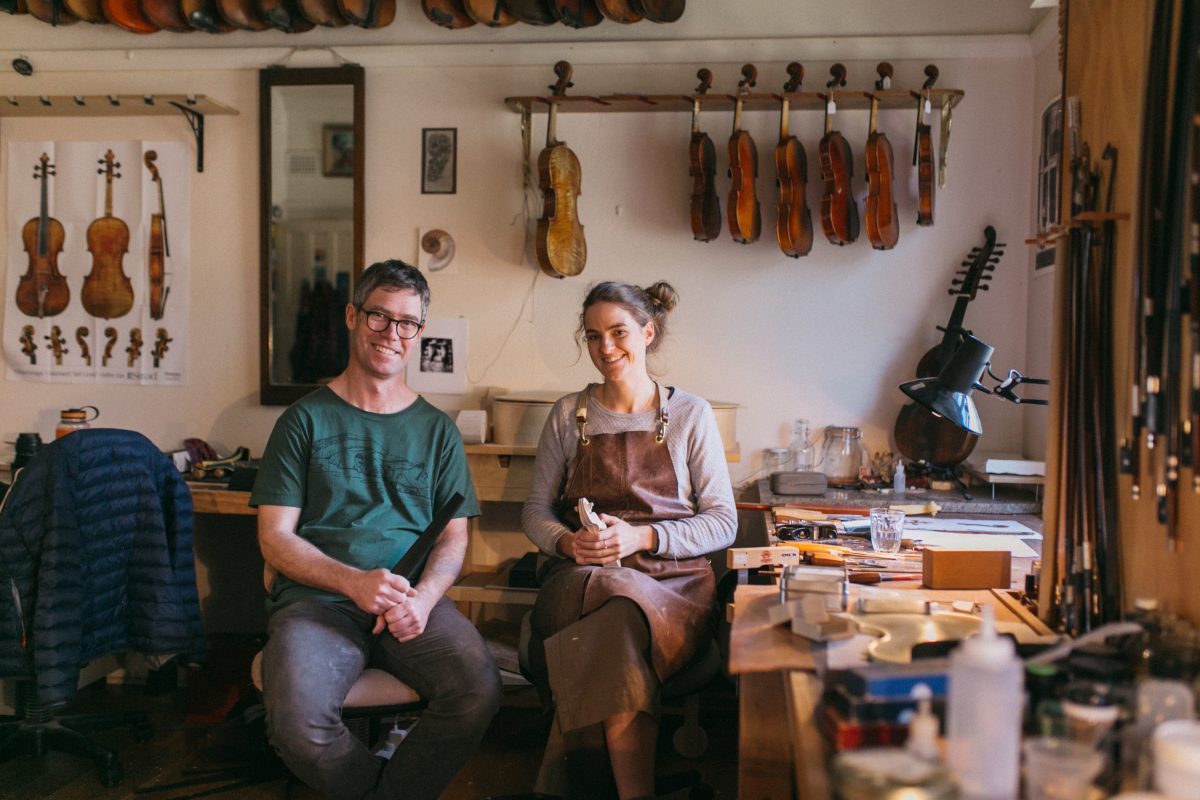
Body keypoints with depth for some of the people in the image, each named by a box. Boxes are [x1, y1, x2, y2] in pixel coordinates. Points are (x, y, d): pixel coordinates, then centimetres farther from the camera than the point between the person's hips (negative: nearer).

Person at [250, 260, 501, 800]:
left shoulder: (437, 429, 16)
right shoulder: (306, 420, 9)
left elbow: (454, 537, 11)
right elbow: (275, 538, 3)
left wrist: (423, 597, -12)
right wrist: (354, 581, -15)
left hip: (414, 602, 2)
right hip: (317, 599, -1)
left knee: (479, 692, -28)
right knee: (297, 721, -31)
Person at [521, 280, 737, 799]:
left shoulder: (690, 415, 7)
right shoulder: (569, 415, 13)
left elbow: (722, 522, 3)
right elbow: (535, 511, 15)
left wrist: (642, 537, -12)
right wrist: (567, 542, -9)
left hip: (671, 579, -1)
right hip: (581, 573, 1)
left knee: (615, 614, -36)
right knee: (616, 603, -36)